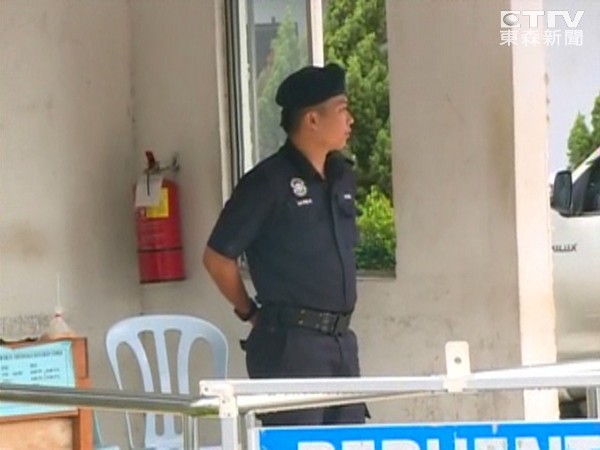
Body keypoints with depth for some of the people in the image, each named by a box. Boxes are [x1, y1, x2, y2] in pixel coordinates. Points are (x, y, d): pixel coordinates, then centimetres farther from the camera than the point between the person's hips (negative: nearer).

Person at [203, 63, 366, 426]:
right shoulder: (269, 182, -10)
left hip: (341, 340, 8)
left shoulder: (342, 177, 12)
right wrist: (251, 313, 3)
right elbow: (218, 257, -7)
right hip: (290, 342, -8)